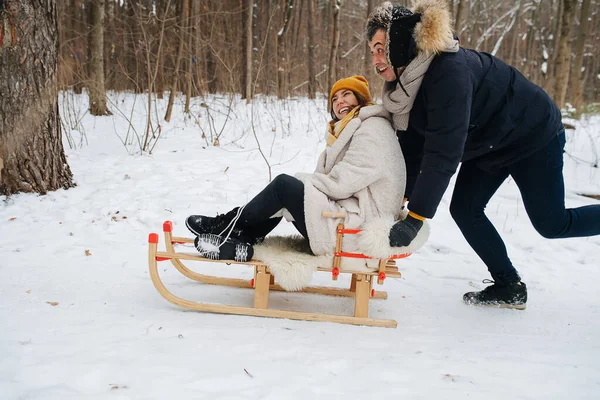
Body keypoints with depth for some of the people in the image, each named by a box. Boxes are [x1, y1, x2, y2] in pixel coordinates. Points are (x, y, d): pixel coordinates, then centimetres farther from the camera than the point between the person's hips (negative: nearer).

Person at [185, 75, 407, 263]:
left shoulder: (373, 128, -10)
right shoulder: (349, 130, 22)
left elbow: (341, 182, -18)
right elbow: (336, 180, 13)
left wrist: (302, 180, -5)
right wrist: (301, 181, -4)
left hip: (358, 226, -10)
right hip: (345, 213, 10)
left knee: (283, 185, -15)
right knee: (285, 186, 2)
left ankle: (227, 225, 1)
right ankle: (239, 242, -6)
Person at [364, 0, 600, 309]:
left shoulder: (449, 71, -37)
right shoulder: (404, 78, -9)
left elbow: (444, 151, -40)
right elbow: (412, 144, -5)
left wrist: (414, 219, -40)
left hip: (534, 133, -8)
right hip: (488, 145, 8)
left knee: (551, 223, 0)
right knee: (464, 209, 1)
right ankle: (509, 287, 14)